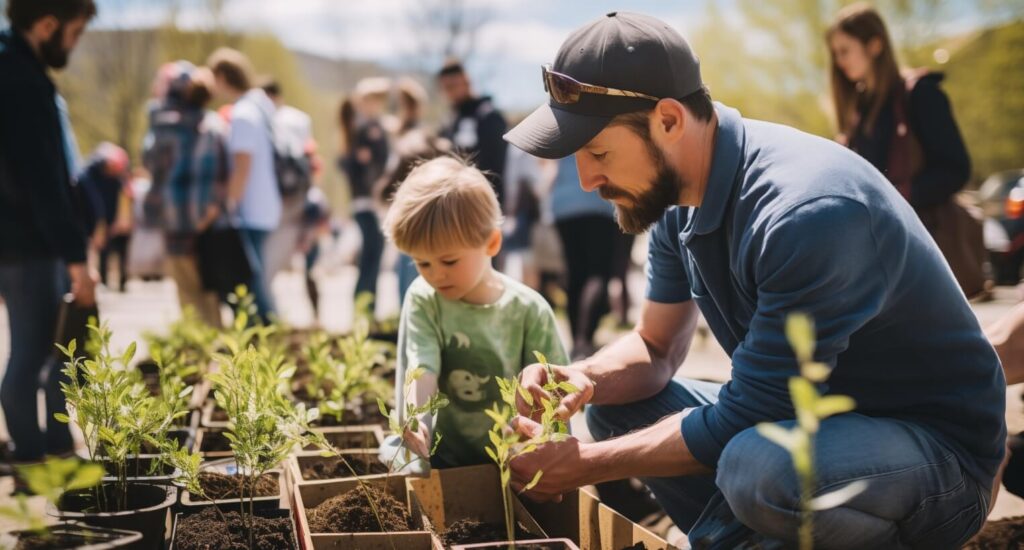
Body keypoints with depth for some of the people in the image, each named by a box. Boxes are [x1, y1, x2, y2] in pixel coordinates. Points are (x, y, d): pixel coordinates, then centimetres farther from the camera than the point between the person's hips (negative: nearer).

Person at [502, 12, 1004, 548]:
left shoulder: (808, 212, -31)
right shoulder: (678, 193, -3)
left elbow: (737, 422, -26)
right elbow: (655, 347, 8)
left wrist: (584, 465, -18)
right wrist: (584, 379, -14)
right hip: (811, 417, 8)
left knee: (757, 467, -36)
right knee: (615, 403, 4)